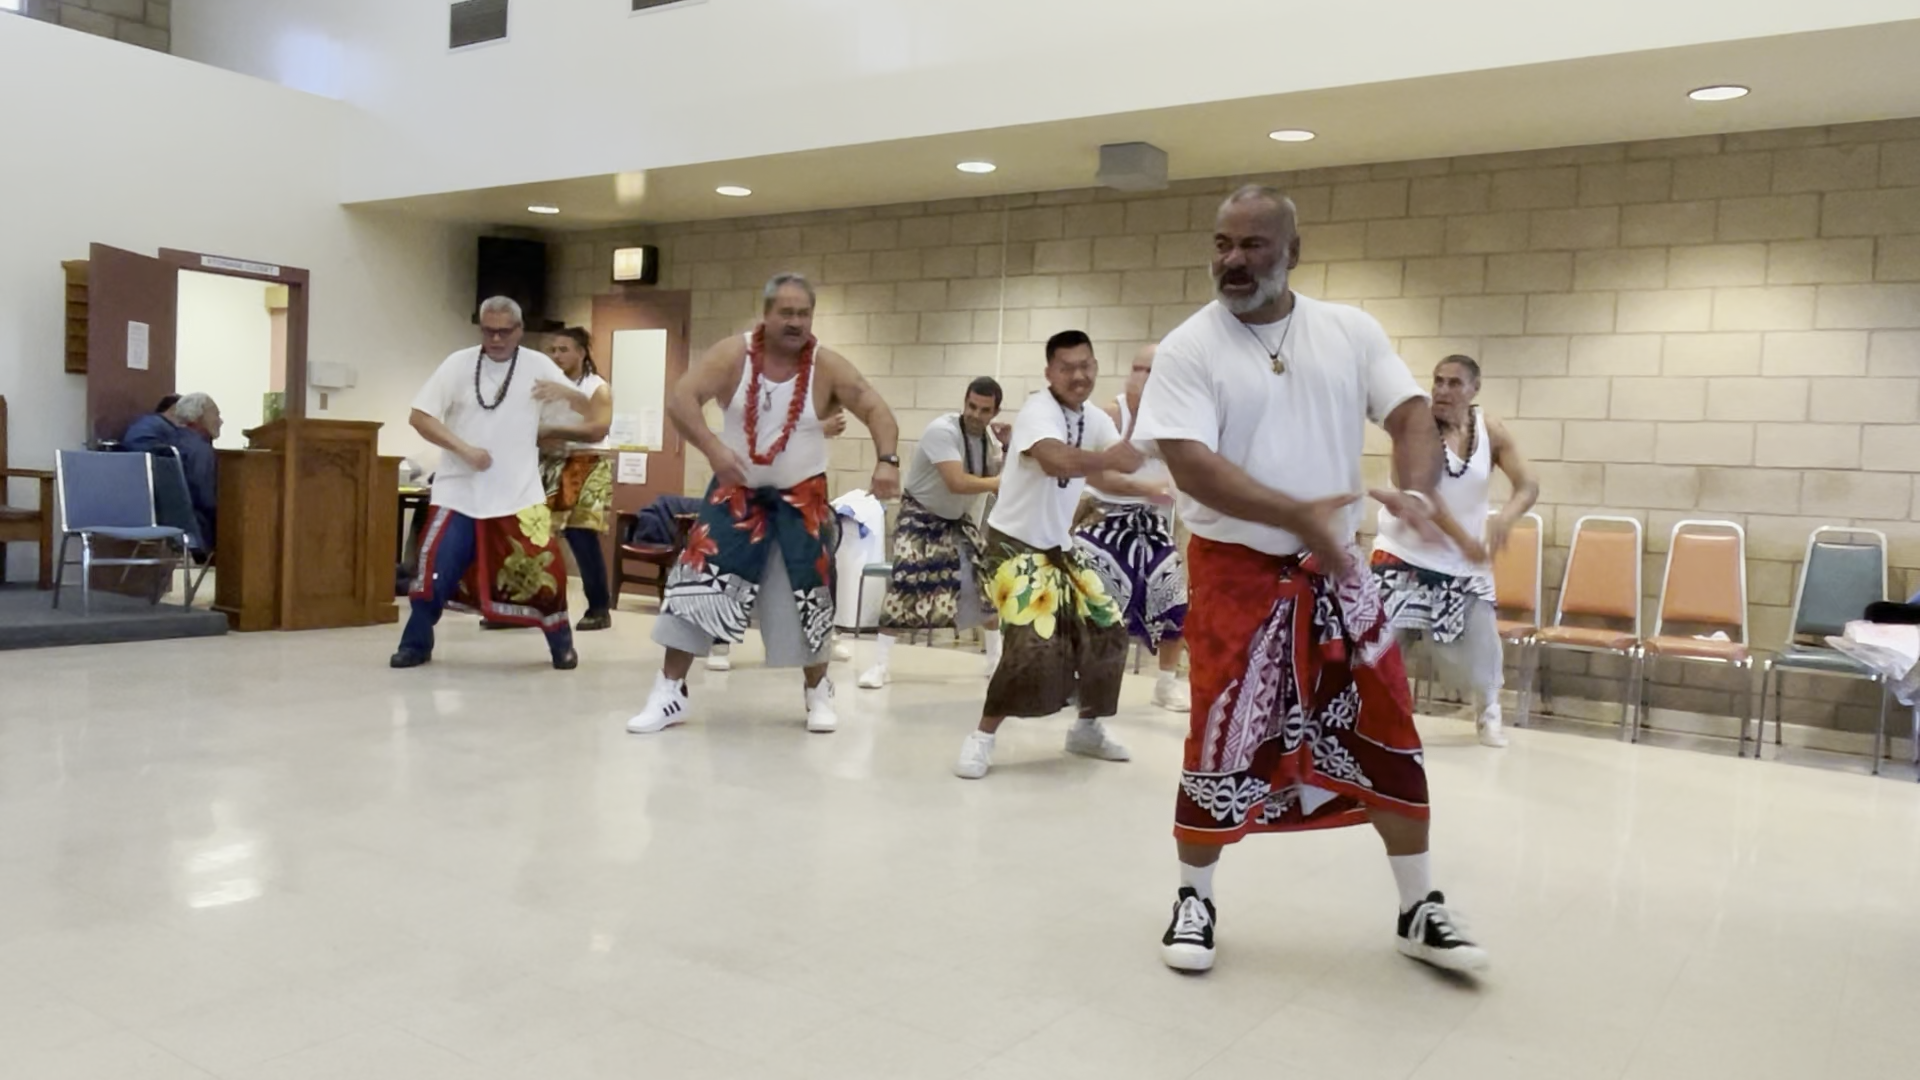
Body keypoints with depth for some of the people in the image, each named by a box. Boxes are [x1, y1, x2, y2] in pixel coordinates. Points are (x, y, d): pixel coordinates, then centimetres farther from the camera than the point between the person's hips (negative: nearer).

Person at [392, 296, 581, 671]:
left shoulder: (537, 365, 0)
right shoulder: (458, 363, -2)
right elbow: (420, 416, -4)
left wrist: (564, 392, -21)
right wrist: (464, 449, -16)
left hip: (519, 493, 0)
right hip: (459, 492, 0)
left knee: (541, 569, -3)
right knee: (434, 568, -3)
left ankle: (562, 644, 18)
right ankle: (416, 644, 17)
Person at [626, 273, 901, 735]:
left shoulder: (827, 367, -12)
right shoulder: (732, 354, -11)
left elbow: (876, 410, -15)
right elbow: (680, 398, -18)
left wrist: (887, 461, -34)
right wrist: (713, 447, -34)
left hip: (801, 498, 0)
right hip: (737, 491, 0)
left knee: (809, 593, 1)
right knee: (698, 579, -5)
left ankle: (819, 693, 23)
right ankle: (670, 692, 6)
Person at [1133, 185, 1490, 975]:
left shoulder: (1350, 331, 4)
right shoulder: (1188, 348, -7)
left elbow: (1411, 413, 0)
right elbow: (1191, 464, -18)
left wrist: (1415, 491, -22)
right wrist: (1298, 514, -29)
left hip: (1336, 570, 4)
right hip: (1236, 571, -3)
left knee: (1386, 734, 8)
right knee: (1225, 738, 0)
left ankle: (1420, 911, 24)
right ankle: (1194, 900, 22)